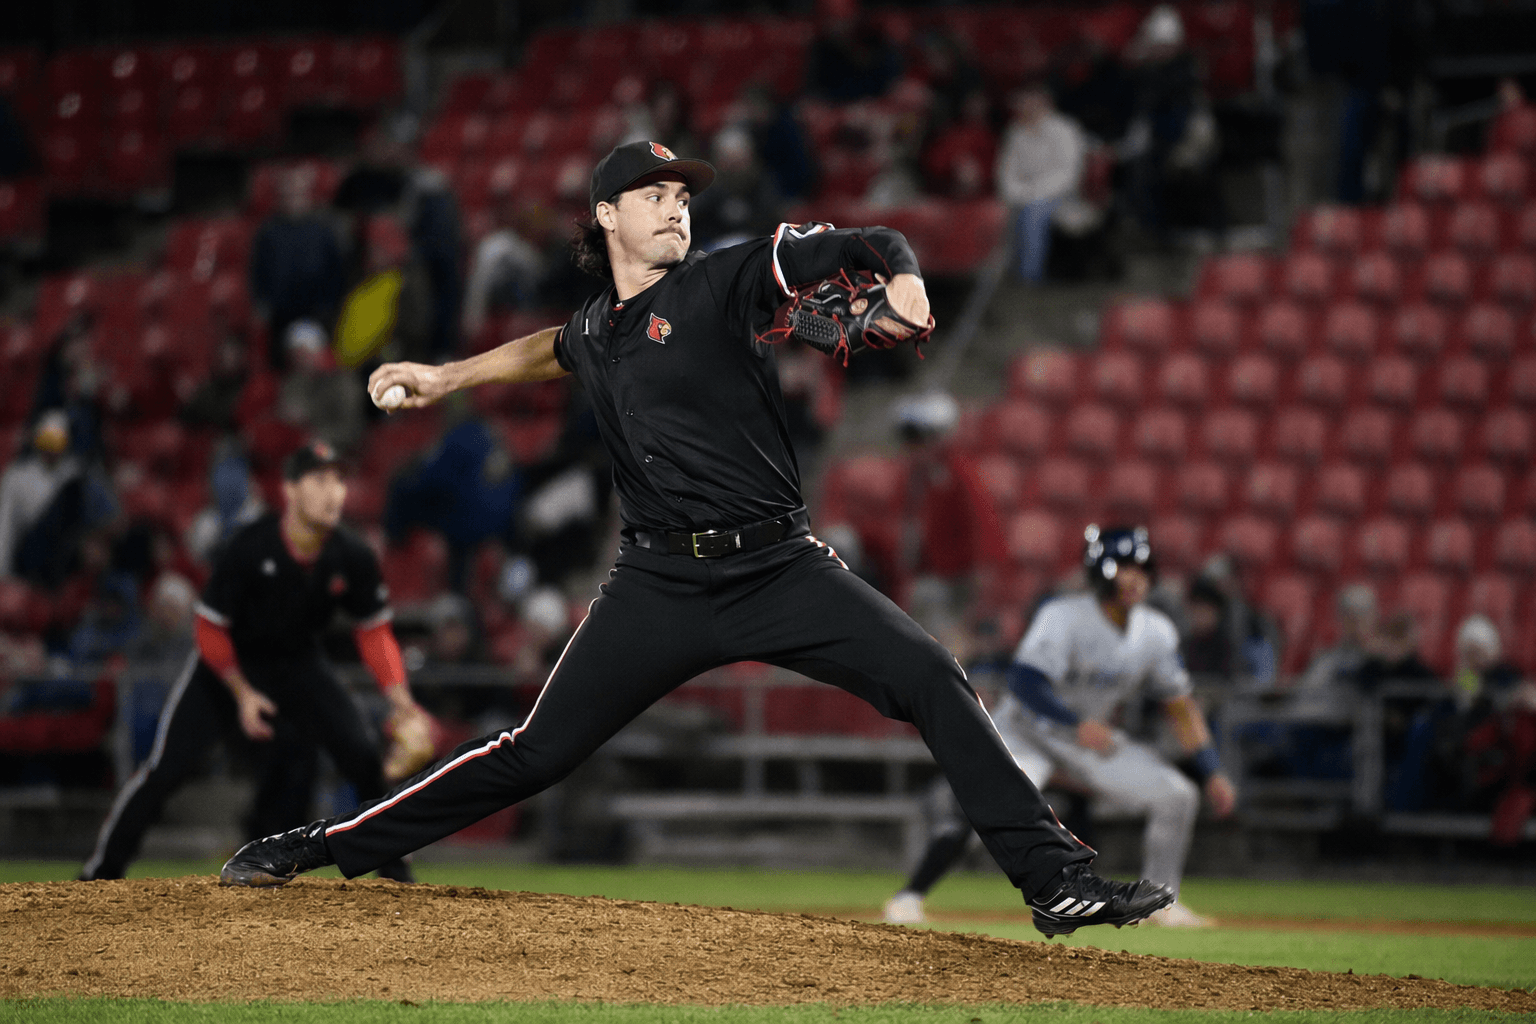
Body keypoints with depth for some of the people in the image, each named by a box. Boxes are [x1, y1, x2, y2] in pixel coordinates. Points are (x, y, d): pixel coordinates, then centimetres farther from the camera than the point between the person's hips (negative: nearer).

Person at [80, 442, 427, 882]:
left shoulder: (353, 557, -18)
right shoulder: (250, 548, -29)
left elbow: (374, 631, -6)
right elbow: (210, 628, -17)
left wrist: (400, 697, -19)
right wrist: (242, 693, -18)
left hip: (298, 662, 3)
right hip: (228, 662, -3)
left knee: (365, 757, -13)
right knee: (165, 769, -12)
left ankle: (394, 870, 5)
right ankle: (102, 871, 0)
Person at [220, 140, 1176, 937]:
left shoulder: (725, 281, -1)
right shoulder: (599, 330, 13)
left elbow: (866, 243, -13)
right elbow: (553, 348, 40)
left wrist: (901, 277, -34)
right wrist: (446, 377, 40)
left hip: (780, 568, -2)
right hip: (662, 583, 2)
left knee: (933, 679, -19)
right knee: (537, 752, 0)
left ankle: (1056, 877, -15)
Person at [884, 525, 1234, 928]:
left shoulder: (1155, 633, -5)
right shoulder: (1063, 618, -23)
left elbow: (1181, 707, 3)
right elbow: (1024, 681, -33)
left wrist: (1213, 774, -4)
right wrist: (1077, 724, -44)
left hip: (1093, 737, 6)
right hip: (1027, 729, -6)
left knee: (1177, 796, -7)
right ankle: (909, 897, -22)